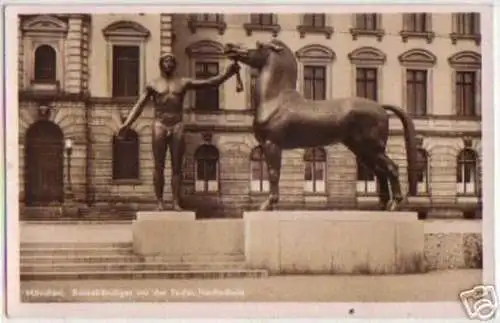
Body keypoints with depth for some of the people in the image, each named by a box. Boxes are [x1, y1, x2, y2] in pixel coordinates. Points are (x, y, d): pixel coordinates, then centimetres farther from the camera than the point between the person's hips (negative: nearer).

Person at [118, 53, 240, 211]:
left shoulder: (184, 82, 11)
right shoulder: (153, 85, 7)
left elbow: (209, 82, 5)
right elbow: (139, 106, 0)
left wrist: (226, 74, -10)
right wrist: (126, 123, -14)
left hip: (177, 127, 1)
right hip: (159, 126, -1)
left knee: (177, 167, 0)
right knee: (159, 167, -2)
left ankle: (176, 202, 1)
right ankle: (160, 202, 1)